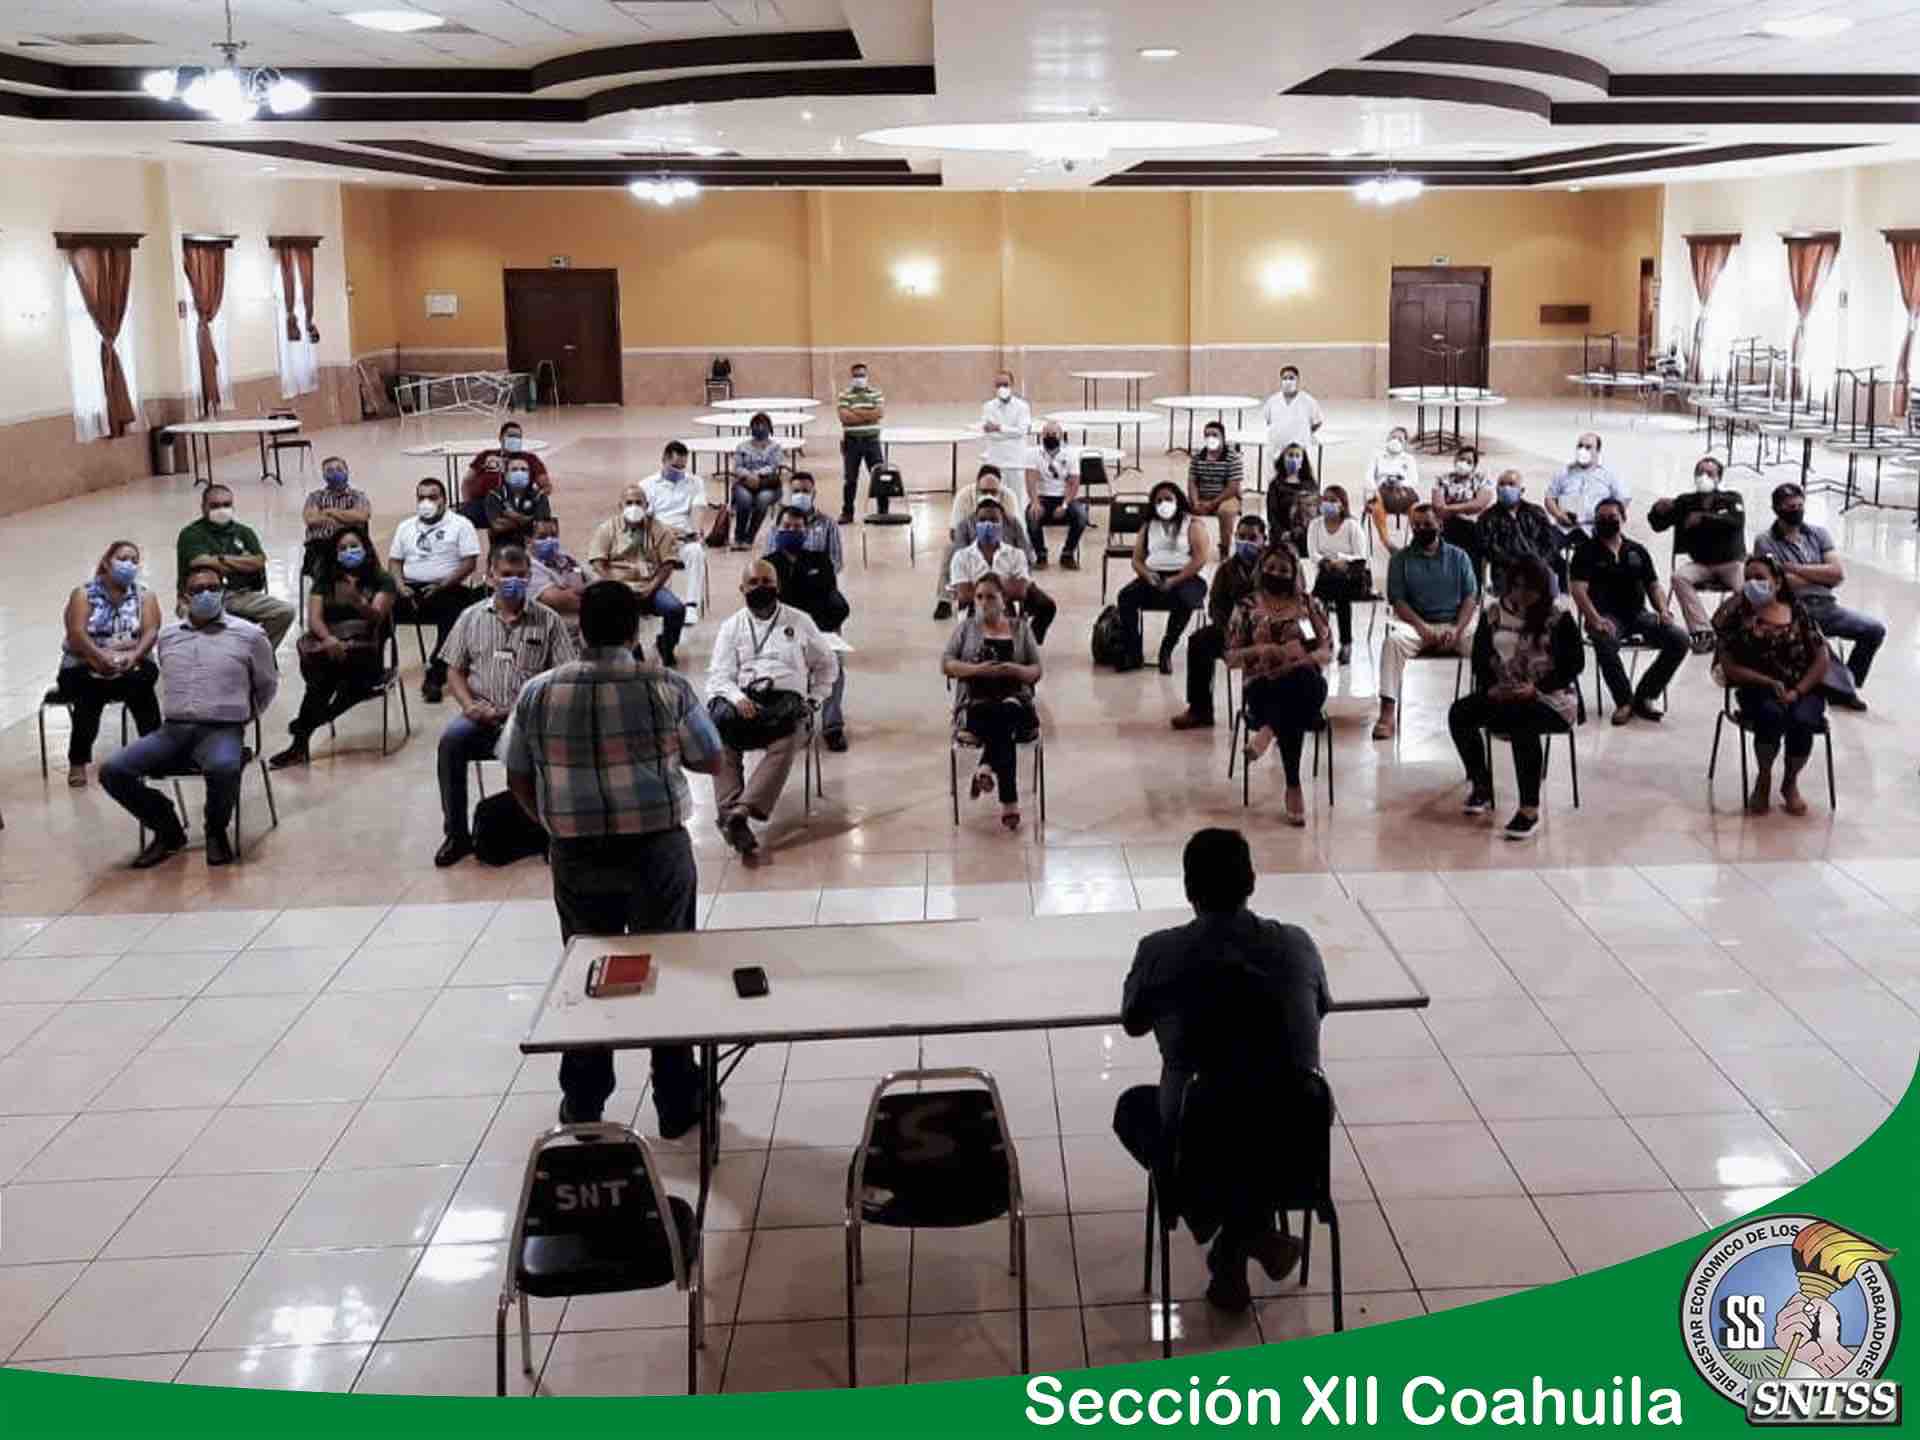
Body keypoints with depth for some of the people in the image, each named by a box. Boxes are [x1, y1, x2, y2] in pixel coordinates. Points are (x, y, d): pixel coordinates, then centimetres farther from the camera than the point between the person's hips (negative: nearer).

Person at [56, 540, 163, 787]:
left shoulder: (144, 595, 10)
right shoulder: (83, 594, 4)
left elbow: (151, 631, -6)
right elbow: (77, 633, -11)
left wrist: (133, 656, -27)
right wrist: (103, 657, -29)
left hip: (132, 666, 1)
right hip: (85, 667, -1)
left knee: (144, 678, -33)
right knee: (89, 695, -33)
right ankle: (78, 761, -25)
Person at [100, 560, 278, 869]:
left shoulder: (249, 635, 3)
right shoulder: (166, 635, 14)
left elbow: (266, 685, 17)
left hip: (222, 730, -4)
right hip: (173, 729, 4)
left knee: (223, 768, -40)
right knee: (112, 772, -18)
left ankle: (216, 830, -8)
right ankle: (168, 829, 4)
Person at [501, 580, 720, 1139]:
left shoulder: (538, 693, -3)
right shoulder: (668, 688, -10)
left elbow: (518, 780, 4)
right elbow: (709, 761, 1)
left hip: (576, 858, 2)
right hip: (657, 851, -2)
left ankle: (583, 1107, 27)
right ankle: (677, 1107, 21)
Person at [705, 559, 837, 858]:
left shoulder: (798, 621, 17)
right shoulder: (732, 625, 16)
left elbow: (827, 664, 26)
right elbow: (718, 675, 6)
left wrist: (814, 699, 11)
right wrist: (737, 698, -15)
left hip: (786, 699, -1)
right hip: (742, 699, 1)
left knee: (788, 740, -36)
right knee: (718, 734, -34)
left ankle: (742, 810, -46)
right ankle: (731, 815, -40)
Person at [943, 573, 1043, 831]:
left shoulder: (1021, 628, 16)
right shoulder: (966, 627, 15)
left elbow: (1036, 672, 10)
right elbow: (946, 665, 4)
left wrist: (1014, 669, -13)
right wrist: (978, 669, -13)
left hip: (1015, 702, 1)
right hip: (976, 703, -1)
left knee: (1005, 713, -39)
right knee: (1004, 730, -36)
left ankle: (987, 768, -29)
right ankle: (1009, 802, -37)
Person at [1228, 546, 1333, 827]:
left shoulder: (1309, 603, 12)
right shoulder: (1247, 607, 9)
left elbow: (1327, 650, 5)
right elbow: (1231, 657, 5)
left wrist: (1302, 660, -17)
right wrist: (1260, 649, -15)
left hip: (1304, 683, 1)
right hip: (1263, 685, -1)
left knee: (1304, 679, -39)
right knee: (1293, 713, -36)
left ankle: (1268, 731, -31)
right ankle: (1293, 787, -30)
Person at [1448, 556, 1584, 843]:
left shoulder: (1558, 615, -8)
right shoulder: (1494, 613, 3)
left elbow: (1575, 663, -8)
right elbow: (1480, 658, 8)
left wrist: (1536, 688, -20)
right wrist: (1490, 687, -12)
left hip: (1550, 697, -5)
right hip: (1502, 695, 5)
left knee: (1522, 722, -37)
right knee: (1459, 713, -20)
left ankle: (1530, 809, -30)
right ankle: (1480, 785, 0)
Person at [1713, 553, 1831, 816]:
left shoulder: (1798, 612, 4)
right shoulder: (1738, 616, 3)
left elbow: (1823, 659, 1)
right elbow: (1729, 667, -3)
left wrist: (1797, 691, -12)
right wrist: (1769, 682, -15)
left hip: (1803, 689, 1)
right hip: (1758, 690, -1)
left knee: (1801, 720, -31)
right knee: (1772, 715, -34)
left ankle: (1790, 783, -3)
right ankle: (1763, 779, -8)